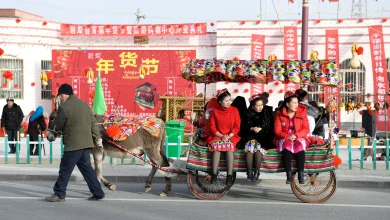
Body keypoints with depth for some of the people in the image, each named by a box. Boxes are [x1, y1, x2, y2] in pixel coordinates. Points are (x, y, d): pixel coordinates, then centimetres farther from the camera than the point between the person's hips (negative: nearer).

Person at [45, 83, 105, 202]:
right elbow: (93, 123, 14)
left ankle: (59, 194, 7)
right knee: (86, 167, 13)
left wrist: (53, 132, 22)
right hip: (86, 143, 8)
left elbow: (58, 126, -1)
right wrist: (98, 138, 19)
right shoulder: (84, 104, 12)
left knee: (65, 169, 1)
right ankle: (97, 193, 13)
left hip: (73, 144, -7)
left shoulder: (64, 107, -10)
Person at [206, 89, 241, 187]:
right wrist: (221, 136, -13)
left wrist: (228, 136, -14)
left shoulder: (234, 110, 1)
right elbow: (212, 126, 0)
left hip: (231, 136, 0)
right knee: (216, 145, -31)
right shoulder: (215, 111, 1)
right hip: (217, 135, 0)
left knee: (230, 145, -32)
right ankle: (214, 175, -30)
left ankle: (230, 176, -33)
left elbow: (237, 126, 0)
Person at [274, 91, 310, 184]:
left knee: (300, 146, -33)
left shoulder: (302, 112, 2)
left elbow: (306, 129, -1)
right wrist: (287, 137, -20)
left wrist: (296, 136, -19)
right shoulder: (280, 114, 0)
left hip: (299, 138, 1)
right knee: (286, 146, -34)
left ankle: (301, 174, -29)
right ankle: (288, 174, -32)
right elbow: (277, 131, -3)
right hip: (284, 139, -1)